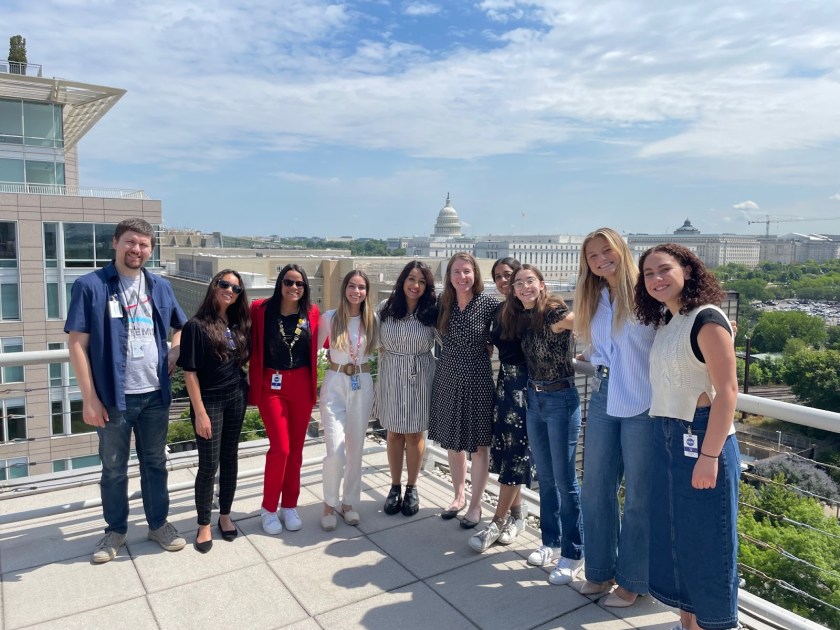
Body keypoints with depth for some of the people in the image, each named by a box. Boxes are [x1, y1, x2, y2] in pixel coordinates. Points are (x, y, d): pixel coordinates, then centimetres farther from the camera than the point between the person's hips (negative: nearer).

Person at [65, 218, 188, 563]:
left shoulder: (160, 287, 6)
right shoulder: (90, 285, -7)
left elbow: (182, 326, 22)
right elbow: (77, 344, -9)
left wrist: (175, 351, 0)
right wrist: (89, 398, -12)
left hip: (155, 394, 4)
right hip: (113, 397, -3)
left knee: (155, 463, 16)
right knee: (113, 469, 12)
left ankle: (158, 524, 31)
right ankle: (115, 530, 31)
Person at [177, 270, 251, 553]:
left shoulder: (237, 324, 5)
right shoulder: (197, 325, -11)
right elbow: (189, 372, -13)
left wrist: (244, 390, 2)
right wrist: (200, 412, -15)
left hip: (236, 398, 5)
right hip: (209, 401, -5)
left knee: (230, 458, 13)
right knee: (209, 464, 0)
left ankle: (225, 515, 28)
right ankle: (204, 525, 17)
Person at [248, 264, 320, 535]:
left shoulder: (311, 312, 1)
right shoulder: (261, 309, -6)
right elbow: (253, 349, -3)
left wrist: (313, 386, 5)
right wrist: (253, 386, -7)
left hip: (301, 386, 3)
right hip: (271, 386, -3)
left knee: (296, 448, 10)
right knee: (280, 448, -5)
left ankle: (289, 506, 26)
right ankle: (268, 509, 15)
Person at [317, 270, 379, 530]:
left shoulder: (372, 319, 1)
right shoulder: (330, 317, -3)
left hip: (362, 384, 2)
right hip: (334, 384, -2)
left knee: (355, 448, 9)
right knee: (336, 449, -10)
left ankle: (349, 503, 26)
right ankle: (329, 504, 12)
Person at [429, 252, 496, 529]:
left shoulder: (489, 304, -9)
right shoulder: (442, 304, 2)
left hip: (477, 382, -4)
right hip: (447, 381, 4)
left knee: (478, 444, 6)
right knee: (453, 442, 15)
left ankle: (475, 505, 21)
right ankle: (458, 497, 33)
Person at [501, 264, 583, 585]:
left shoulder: (556, 313, -15)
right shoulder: (520, 318, 6)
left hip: (561, 400, -7)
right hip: (534, 399, 7)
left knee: (565, 480, 1)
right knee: (545, 477, 16)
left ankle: (572, 553, 15)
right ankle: (551, 542, 30)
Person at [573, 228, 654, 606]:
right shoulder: (593, 301, 12)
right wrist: (592, 358, 8)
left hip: (641, 404, -6)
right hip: (603, 401, 7)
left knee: (639, 495, 8)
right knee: (595, 489, 13)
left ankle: (632, 580, 24)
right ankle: (600, 569, 31)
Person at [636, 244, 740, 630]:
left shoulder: (706, 319, -13)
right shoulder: (664, 322, 11)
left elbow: (727, 390, -19)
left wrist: (709, 455, -22)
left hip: (701, 437, -8)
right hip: (667, 438, 9)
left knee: (706, 538, 5)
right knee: (675, 533, 17)